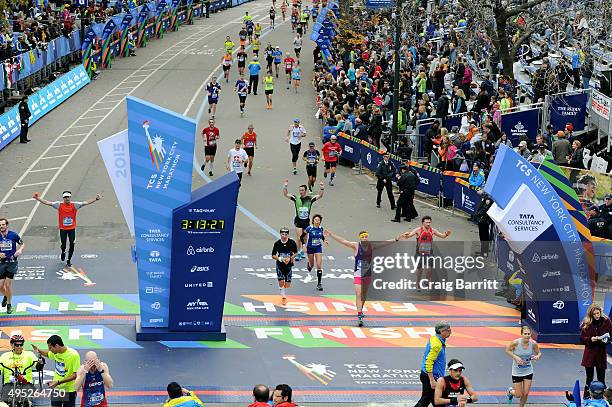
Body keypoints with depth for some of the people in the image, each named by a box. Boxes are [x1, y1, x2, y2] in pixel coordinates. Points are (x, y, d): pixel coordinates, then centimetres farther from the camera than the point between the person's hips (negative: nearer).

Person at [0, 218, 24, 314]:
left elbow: (22, 244, 7)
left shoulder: (13, 235, -5)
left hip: (12, 262, -2)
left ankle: (9, 304, 12)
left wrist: (20, 250, -14)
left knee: (8, 284, -6)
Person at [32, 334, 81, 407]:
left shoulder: (74, 355, -20)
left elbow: (76, 375, -21)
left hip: (69, 391, -6)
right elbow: (48, 354, 25)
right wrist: (39, 350, 4)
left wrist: (58, 382, -26)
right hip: (56, 388, 6)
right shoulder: (55, 353, 0)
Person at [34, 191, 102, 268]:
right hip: (63, 229, 0)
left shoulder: (75, 205, -7)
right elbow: (47, 202, -8)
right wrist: (37, 198, -16)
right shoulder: (59, 204, -7)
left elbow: (86, 203, -11)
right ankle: (63, 252, 41)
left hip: (72, 228, 1)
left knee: (72, 245, -1)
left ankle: (69, 260, 19)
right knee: (63, 245, 3)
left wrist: (96, 199, -20)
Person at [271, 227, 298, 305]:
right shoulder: (277, 243, -11)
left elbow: (295, 253, 3)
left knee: (287, 285, 1)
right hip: (280, 265, 0)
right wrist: (281, 259, -22)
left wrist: (290, 258, -15)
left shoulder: (292, 242, -11)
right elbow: (273, 255, -4)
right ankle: (283, 297, 12)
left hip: (289, 265, 0)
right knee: (281, 282, -11)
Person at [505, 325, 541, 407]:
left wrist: (537, 356, -24)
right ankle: (511, 391, 40)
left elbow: (539, 353, 0)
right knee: (519, 395, 4)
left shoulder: (533, 343, -15)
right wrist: (515, 357, -23)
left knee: (525, 394, 2)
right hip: (517, 372, -2)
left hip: (528, 372, 2)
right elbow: (507, 350, -8)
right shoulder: (516, 343, -23)